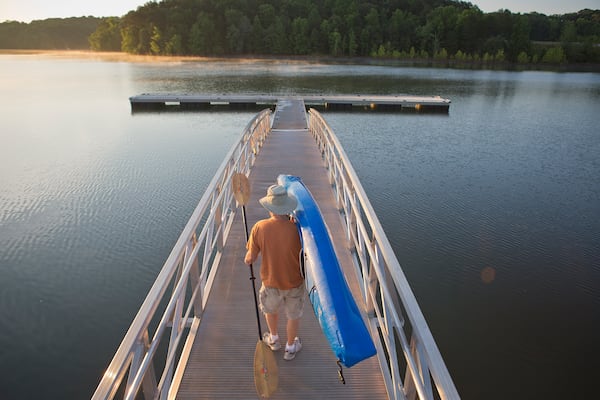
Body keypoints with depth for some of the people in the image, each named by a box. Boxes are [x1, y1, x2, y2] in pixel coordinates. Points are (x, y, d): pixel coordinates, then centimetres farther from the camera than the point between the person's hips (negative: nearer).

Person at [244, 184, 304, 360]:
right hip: (294, 283, -1)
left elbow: (250, 258, -13)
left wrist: (247, 259, 9)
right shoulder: (296, 228, -26)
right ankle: (290, 348, 48)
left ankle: (274, 339, 55)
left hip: (271, 282, 1)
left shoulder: (259, 227, -23)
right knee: (293, 315, 26)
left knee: (270, 308, 33)